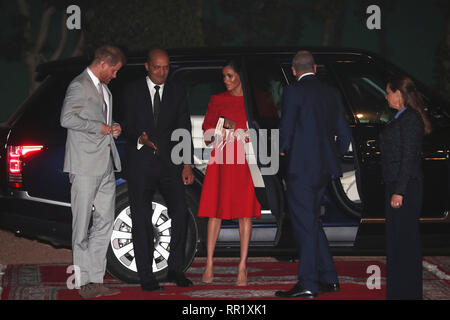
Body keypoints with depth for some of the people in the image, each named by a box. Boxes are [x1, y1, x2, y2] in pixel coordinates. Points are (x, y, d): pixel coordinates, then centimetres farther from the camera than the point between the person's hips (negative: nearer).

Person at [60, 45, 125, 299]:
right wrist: (99, 127, -15)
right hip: (85, 166, -9)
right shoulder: (80, 86, -8)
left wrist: (113, 127, 12)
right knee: (83, 224, -4)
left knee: (105, 221, 7)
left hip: (106, 166, 9)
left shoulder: (104, 89, 21)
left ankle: (96, 280, 11)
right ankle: (85, 282, -2)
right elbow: (67, 118, -19)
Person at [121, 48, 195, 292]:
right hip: (141, 164, -1)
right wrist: (140, 139, -20)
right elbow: (127, 126, 2)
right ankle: (146, 277, 5)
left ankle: (175, 269, 6)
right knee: (141, 220, -1)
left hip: (169, 163, 1)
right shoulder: (132, 92, 4)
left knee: (180, 213, -9)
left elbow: (184, 130, 8)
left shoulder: (177, 93, 9)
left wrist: (187, 165, 1)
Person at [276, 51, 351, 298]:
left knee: (305, 223, -4)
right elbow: (344, 134, 12)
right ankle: (328, 278, 19)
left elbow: (286, 127, -12)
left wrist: (283, 149, 8)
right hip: (325, 167, 7)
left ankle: (308, 284, -4)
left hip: (301, 166, -7)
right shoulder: (331, 93, 11)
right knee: (310, 220, 17)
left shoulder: (294, 91, -9)